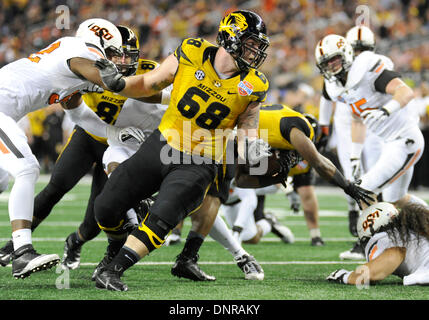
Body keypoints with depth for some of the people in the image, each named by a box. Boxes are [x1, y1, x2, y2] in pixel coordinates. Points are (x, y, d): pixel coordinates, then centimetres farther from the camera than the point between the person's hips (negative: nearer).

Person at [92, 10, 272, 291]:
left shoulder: (253, 86, -7)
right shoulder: (192, 54, -8)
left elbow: (247, 133, -2)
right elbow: (149, 85, 3)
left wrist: (252, 151, -26)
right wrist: (118, 83, -16)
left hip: (198, 165, -2)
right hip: (160, 147, 2)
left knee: (161, 220, -24)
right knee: (106, 208, 4)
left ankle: (113, 272, -12)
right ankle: (118, 247, 36)